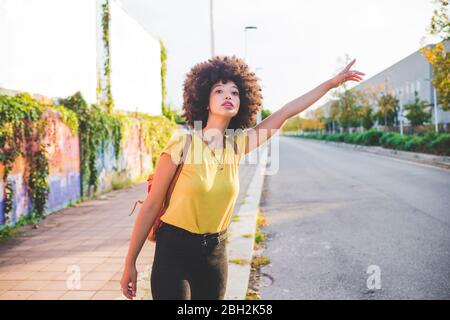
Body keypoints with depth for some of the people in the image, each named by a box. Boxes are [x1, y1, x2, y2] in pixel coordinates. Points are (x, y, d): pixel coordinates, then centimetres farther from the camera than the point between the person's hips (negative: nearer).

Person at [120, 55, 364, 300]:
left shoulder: (237, 145, -2)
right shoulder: (182, 144, -16)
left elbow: (286, 112, 3)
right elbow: (151, 206, -11)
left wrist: (332, 83, 8)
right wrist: (130, 264, -7)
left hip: (215, 252, 5)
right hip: (174, 251, -5)